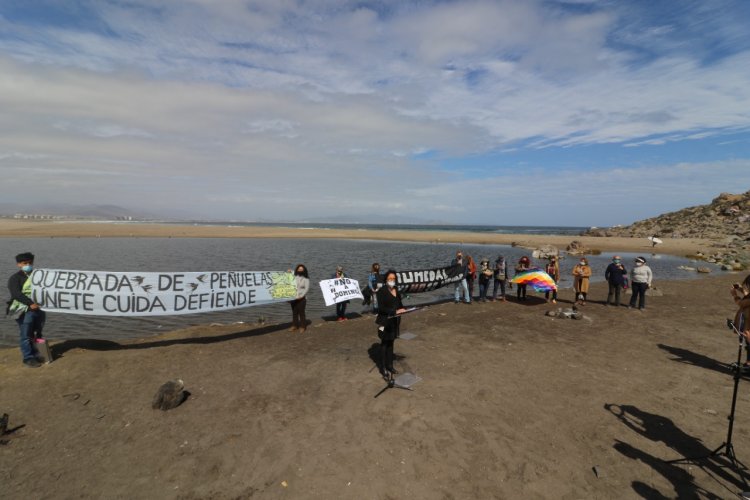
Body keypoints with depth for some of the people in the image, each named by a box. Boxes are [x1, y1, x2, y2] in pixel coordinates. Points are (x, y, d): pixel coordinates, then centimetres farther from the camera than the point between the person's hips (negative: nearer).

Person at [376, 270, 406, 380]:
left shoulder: (396, 289, 5)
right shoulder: (382, 291, -16)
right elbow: (381, 307, -22)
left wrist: (402, 309, -5)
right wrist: (395, 311, -27)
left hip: (394, 320, 6)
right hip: (385, 321, -6)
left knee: (391, 343, 16)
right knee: (384, 344, 4)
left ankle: (390, 365, 29)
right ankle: (383, 369, 13)